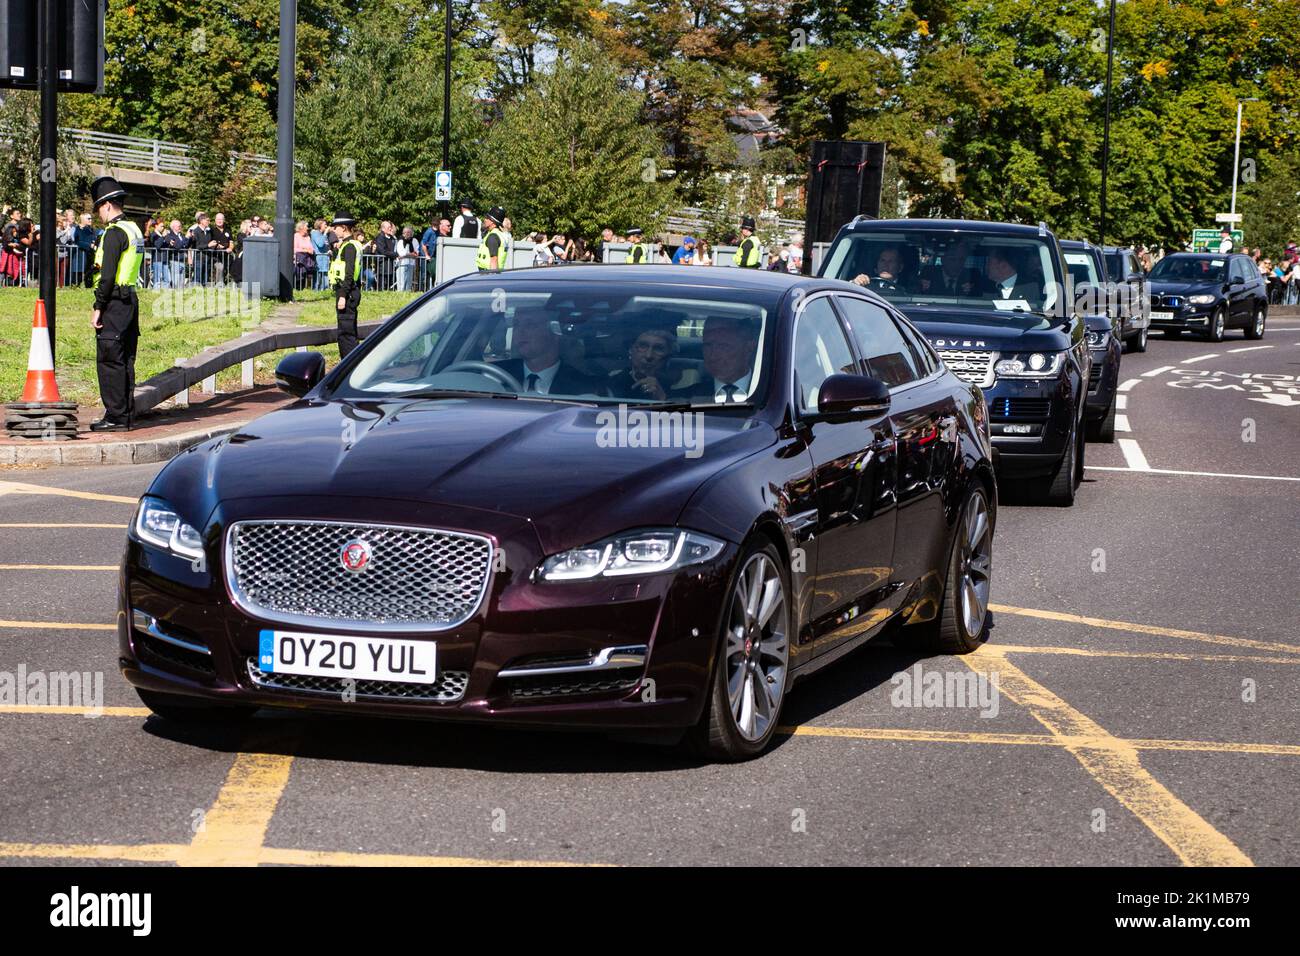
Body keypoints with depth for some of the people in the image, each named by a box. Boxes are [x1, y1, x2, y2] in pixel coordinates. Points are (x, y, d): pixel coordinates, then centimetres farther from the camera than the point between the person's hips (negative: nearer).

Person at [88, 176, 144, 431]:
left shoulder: (114, 232, -14)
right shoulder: (134, 230, 15)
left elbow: (108, 275, -19)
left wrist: (98, 308, -15)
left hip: (114, 302, -9)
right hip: (131, 300, 9)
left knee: (109, 361, -6)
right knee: (125, 361, 12)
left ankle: (115, 417, -5)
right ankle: (126, 415, 15)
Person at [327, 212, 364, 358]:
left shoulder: (349, 246, -14)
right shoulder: (349, 244, 17)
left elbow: (349, 274, -21)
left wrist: (343, 296, -23)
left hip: (346, 292, -11)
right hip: (351, 292, 11)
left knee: (346, 332, -10)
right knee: (349, 331, 15)